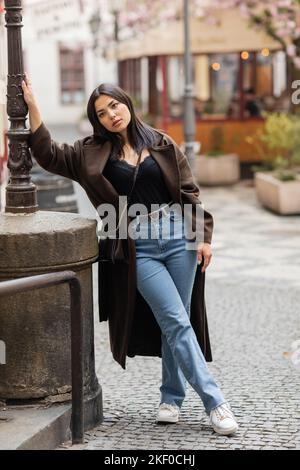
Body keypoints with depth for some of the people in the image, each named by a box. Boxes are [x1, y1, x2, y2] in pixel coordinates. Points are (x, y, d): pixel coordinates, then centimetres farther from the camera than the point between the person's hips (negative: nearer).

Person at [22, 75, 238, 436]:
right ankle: (215, 402, -8)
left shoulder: (162, 145, 7)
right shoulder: (93, 152, 8)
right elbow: (49, 155, 6)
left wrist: (203, 235, -1)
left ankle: (171, 398, 18)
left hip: (178, 239, 1)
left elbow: (189, 192, 6)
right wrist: (31, 106, -1)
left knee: (175, 323, 4)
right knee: (176, 321, -9)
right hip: (140, 250, -1)